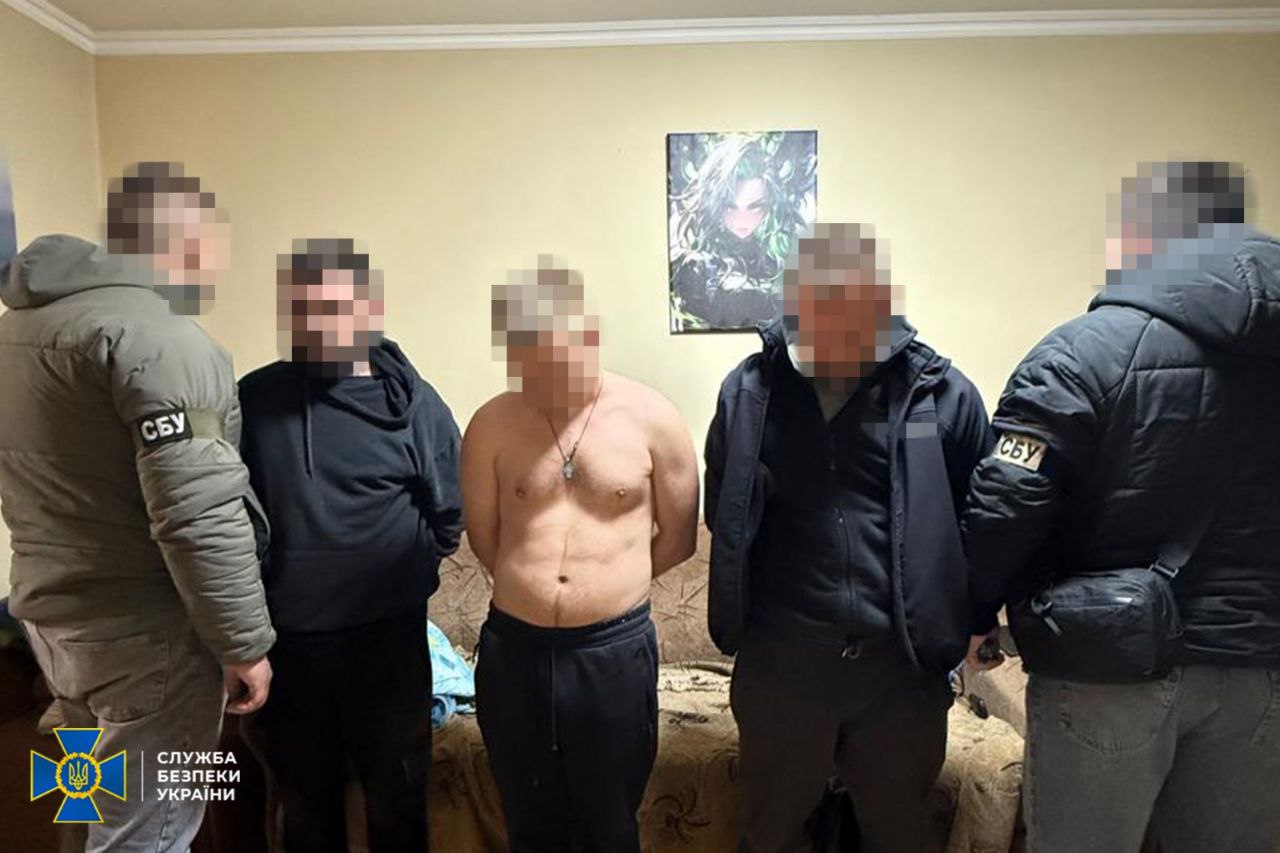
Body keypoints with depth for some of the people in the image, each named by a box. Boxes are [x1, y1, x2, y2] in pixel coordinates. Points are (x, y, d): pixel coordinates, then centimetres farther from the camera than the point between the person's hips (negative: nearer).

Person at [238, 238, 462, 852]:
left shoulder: (410, 401, -9)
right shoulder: (254, 397, -2)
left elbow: (450, 517, -3)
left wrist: (398, 572, -1)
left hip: (387, 634, -2)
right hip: (283, 635, 3)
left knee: (395, 795, 16)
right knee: (303, 796, 22)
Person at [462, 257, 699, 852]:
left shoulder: (650, 417, -6)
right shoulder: (492, 424, -3)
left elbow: (679, 537, 3)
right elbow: (484, 536, 8)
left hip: (615, 648, -1)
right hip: (513, 647, 2)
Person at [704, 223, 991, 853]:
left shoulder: (943, 394, -7)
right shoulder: (750, 390, -5)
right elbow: (721, 511, 6)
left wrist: (972, 619, 2)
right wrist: (746, 612, 4)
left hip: (904, 664, 0)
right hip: (781, 663, 1)